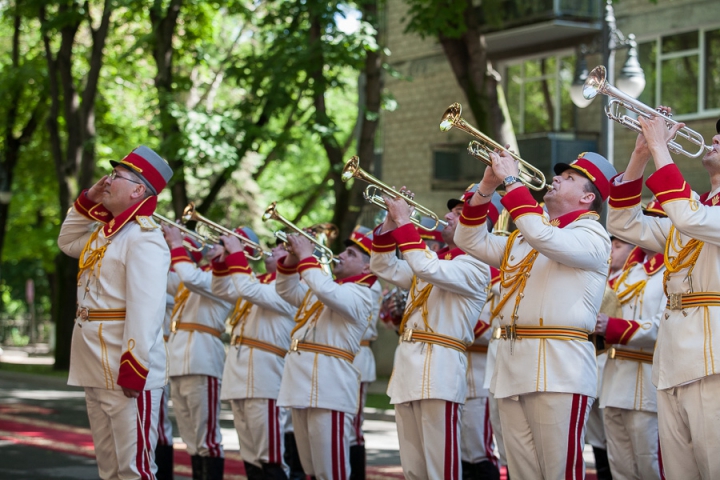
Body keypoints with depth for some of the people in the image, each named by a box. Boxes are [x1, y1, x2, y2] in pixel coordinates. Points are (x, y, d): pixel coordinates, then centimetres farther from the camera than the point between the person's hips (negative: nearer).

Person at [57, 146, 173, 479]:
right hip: (97, 370, 10)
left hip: (127, 369, -10)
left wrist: (133, 369, -27)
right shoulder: (105, 231, 14)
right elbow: (67, 242, 33)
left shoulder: (144, 238, -16)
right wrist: (87, 201, 17)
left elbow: (146, 310, -23)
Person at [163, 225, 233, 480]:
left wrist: (177, 245, -13)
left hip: (201, 362, -9)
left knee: (207, 436, -8)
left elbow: (191, 278, -25)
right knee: (191, 436, 12)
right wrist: (163, 245, 12)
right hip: (179, 361, 9)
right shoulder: (200, 273, 21)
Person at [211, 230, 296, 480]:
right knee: (251, 458, 11)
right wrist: (223, 258, 8)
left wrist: (237, 254, -13)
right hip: (241, 377, 9)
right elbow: (224, 290, 22)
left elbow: (250, 291, -20)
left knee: (270, 460, -10)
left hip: (264, 380, -9)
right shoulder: (260, 281, 21)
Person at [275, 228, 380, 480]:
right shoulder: (318, 288, 23)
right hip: (301, 383, 9)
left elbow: (327, 292, -23)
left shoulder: (362, 293, -6)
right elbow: (288, 290, 25)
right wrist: (292, 258, 8)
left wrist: (306, 256, -12)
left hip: (328, 387, -9)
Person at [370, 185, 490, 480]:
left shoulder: (475, 266, -5)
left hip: (440, 368, -9)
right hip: (407, 363, 9)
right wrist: (390, 222, 8)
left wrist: (404, 222, -13)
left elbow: (428, 269, -20)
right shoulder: (433, 259, 23)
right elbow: (385, 268, 20)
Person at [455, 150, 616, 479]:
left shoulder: (592, 235, -2)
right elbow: (472, 241, 23)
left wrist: (512, 181, -13)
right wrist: (486, 187, 10)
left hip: (558, 367, -8)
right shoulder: (521, 238, 24)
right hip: (512, 364, 8)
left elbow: (544, 238, -19)